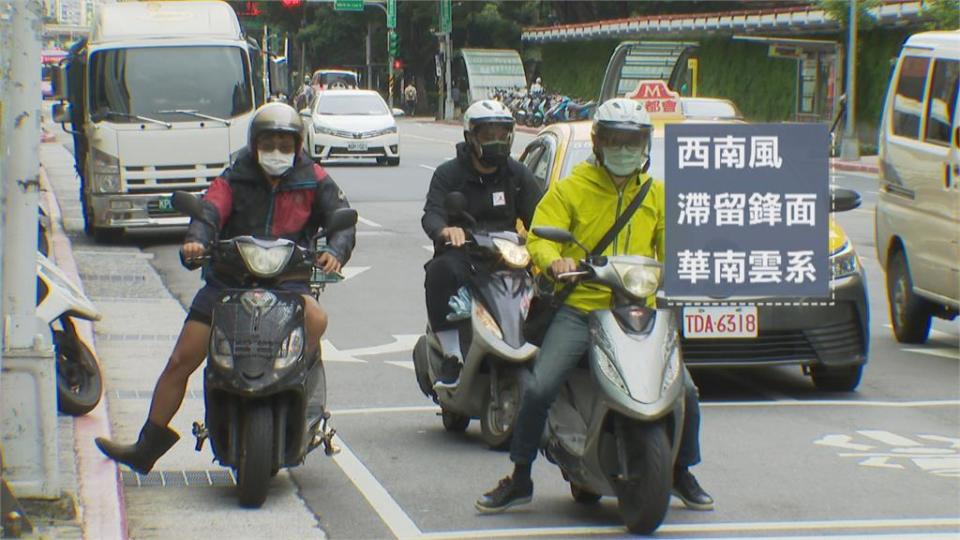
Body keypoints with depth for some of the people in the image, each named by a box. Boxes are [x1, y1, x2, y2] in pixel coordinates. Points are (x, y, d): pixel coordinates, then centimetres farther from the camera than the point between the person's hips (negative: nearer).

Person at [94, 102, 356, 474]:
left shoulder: (312, 180, 7)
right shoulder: (236, 179, 7)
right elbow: (210, 210, -8)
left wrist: (335, 252, -22)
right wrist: (196, 241, -31)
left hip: (286, 279, -1)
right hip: (230, 277, 1)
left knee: (316, 318, -36)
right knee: (182, 360, -3)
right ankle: (149, 446, 6)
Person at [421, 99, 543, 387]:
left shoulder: (518, 174, 13)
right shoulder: (448, 174, 3)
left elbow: (537, 215, 4)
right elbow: (431, 214, -12)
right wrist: (445, 230, -37)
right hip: (462, 253, -3)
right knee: (441, 271, -37)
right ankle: (452, 355, -34)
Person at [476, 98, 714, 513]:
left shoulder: (656, 194, 14)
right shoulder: (570, 189, 4)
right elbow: (540, 237, -6)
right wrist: (554, 260, -29)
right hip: (581, 309, -2)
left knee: (686, 392, -7)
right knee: (538, 389, -18)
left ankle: (682, 474, 18)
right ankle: (519, 480, 1)